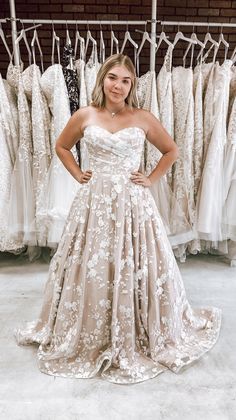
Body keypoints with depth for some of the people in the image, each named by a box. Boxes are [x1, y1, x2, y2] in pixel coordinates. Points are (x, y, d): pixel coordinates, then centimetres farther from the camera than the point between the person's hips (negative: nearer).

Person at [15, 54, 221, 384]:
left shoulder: (143, 118, 2)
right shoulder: (85, 116, 5)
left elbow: (172, 150, 13)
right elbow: (61, 147, 19)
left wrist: (152, 179, 3)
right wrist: (78, 174, 7)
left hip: (133, 204, 0)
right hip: (94, 203, 1)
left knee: (135, 271, 6)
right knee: (90, 271, 8)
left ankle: (138, 339, 32)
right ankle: (89, 339, 33)